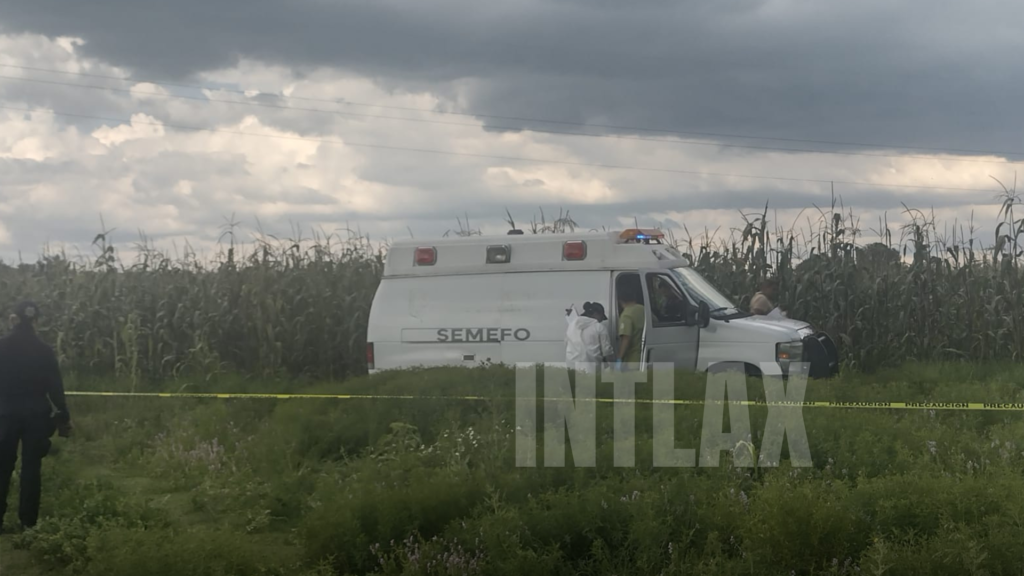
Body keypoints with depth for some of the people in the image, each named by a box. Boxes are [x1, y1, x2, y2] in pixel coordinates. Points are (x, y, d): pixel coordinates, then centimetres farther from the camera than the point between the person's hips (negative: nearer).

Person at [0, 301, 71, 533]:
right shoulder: (44, 351, -4)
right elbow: (54, 387, -2)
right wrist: (64, 415, 8)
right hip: (36, 414, 0)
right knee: (31, 468, 4)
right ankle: (28, 521, 3)